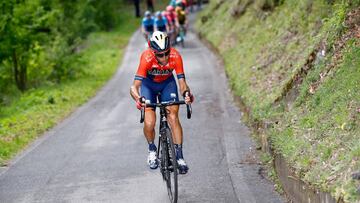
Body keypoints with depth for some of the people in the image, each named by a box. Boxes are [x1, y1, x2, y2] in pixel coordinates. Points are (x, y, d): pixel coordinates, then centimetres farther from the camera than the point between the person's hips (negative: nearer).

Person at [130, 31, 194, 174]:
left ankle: (179, 156, -8)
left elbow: (182, 82, -30)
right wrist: (138, 99, -60)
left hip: (168, 83, 1)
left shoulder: (175, 57, -32)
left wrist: (186, 93, -52)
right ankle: (152, 150, 14)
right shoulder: (147, 58, -37)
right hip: (149, 84, -1)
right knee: (149, 123, -15)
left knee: (173, 117, -16)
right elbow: (134, 87, -40)